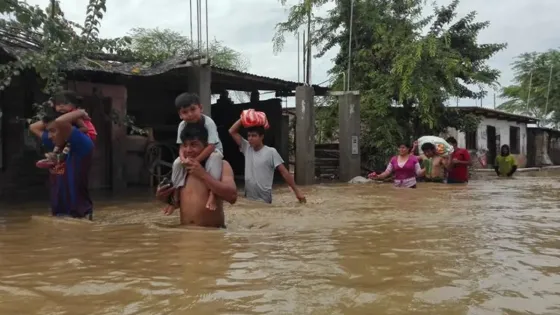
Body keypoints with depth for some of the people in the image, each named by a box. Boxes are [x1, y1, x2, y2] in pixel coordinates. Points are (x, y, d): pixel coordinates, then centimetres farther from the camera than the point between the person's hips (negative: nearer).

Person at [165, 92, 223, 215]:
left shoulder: (208, 122, -30)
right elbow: (182, 147, -12)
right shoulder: (182, 125, -14)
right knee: (177, 163, -17)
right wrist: (184, 159, -35)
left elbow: (211, 146, -34)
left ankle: (212, 193, -38)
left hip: (213, 151, -5)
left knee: (214, 158, -38)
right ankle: (176, 197, -7)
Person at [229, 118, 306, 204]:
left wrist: (297, 191, -13)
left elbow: (285, 172, -9)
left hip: (264, 199, -5)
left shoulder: (271, 152, -9)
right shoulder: (247, 148, 5)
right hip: (248, 198, 5)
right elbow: (232, 131, 7)